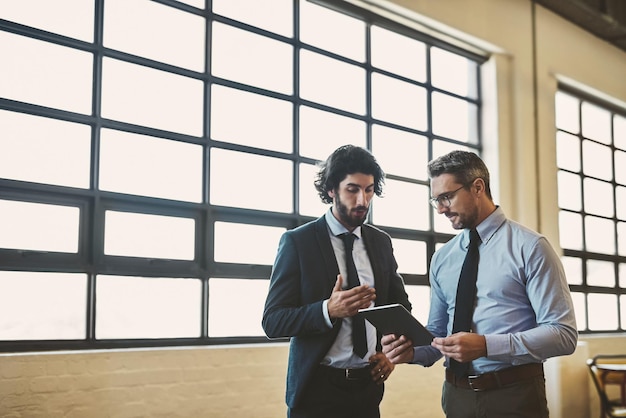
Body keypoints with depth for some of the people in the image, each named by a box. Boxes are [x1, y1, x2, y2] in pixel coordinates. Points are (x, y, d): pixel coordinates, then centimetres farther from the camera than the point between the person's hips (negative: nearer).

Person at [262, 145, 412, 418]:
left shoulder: (381, 242, 6)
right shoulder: (297, 242, -8)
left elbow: (401, 305, 18)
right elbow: (272, 321, -11)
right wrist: (328, 310, -26)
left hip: (368, 384, 4)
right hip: (317, 387, -4)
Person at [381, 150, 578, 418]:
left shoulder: (529, 247, -7)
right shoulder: (442, 258, 8)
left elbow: (563, 334, -13)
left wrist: (486, 345, -23)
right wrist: (410, 350, -9)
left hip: (515, 396, -4)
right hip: (456, 395, 5)